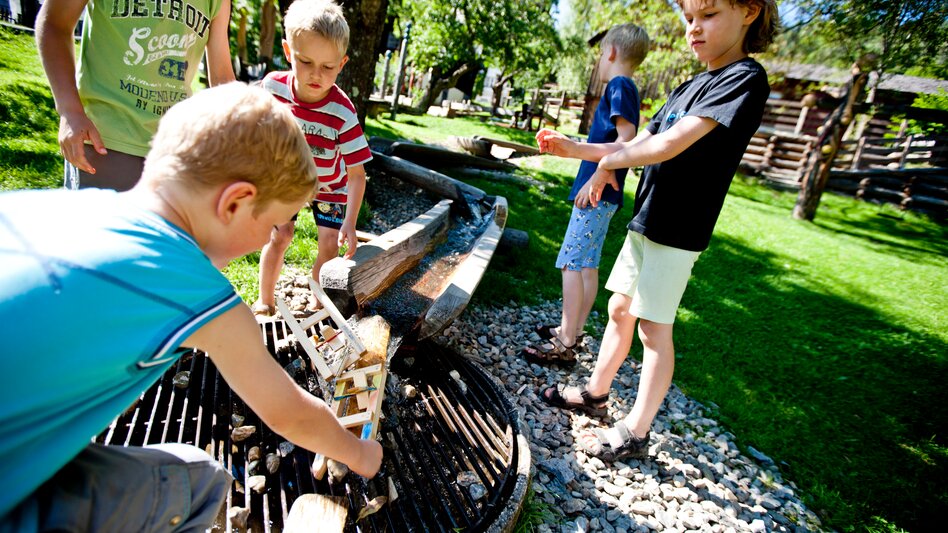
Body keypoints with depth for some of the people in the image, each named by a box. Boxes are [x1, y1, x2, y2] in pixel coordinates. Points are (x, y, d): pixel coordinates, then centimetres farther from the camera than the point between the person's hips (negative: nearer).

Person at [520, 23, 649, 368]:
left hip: (597, 192, -10)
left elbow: (626, 137, -21)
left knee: (571, 263, -10)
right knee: (588, 264, 13)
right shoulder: (623, 89, 18)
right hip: (603, 195, 10)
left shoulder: (619, 86, -10)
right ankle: (573, 330, 24)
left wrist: (596, 179, -24)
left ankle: (563, 346, -5)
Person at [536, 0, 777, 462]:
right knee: (619, 309, 15)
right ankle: (595, 393, 32)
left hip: (677, 230, -8)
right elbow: (637, 146, 11)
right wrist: (572, 148, 0)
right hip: (645, 221, 8)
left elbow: (668, 145, -23)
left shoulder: (745, 78, -12)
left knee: (653, 328, -1)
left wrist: (606, 161, -9)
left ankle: (635, 433, 13)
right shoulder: (690, 86, 15)